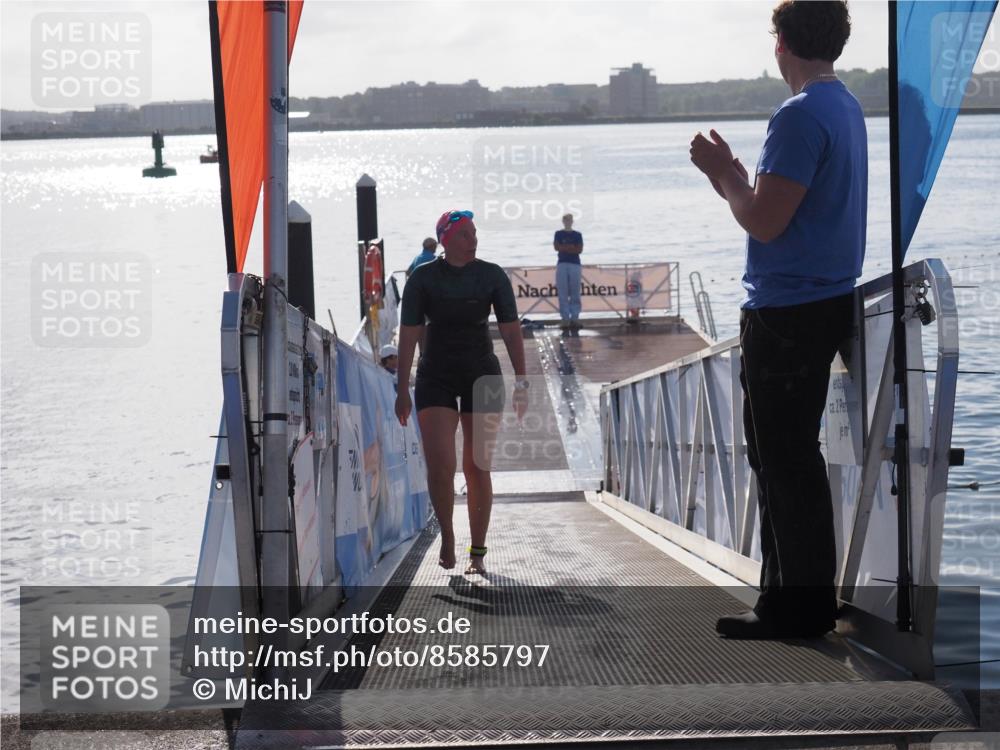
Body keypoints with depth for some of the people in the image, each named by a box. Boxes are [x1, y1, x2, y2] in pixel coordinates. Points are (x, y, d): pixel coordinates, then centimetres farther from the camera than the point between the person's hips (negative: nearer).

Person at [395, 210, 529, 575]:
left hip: (483, 377, 1)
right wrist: (403, 390, -5)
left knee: (477, 467, 2)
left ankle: (478, 552, 11)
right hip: (436, 378, -1)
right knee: (439, 464, -13)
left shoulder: (492, 276, -1)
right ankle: (447, 536, 10)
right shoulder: (423, 278, -3)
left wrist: (521, 382, -5)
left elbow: (511, 330, 0)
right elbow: (408, 335, -2)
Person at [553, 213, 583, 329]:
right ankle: (565, 318, -4)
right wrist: (571, 248, -8)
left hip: (575, 264, 0)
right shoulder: (559, 234, 10)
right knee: (563, 294, -4)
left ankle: (575, 318, 0)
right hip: (562, 264, 0)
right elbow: (557, 247, -5)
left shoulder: (577, 235, 10)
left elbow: (580, 250, -2)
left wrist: (564, 248, -6)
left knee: (575, 293, -2)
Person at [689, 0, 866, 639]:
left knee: (784, 461, -4)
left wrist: (724, 175, -4)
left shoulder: (800, 117, -19)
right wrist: (733, 177, 16)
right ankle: (803, 597, 24)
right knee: (790, 456, 17)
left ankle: (799, 606, 2)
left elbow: (764, 223, -20)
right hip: (827, 304, 10)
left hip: (787, 315, -10)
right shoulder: (847, 109, 13)